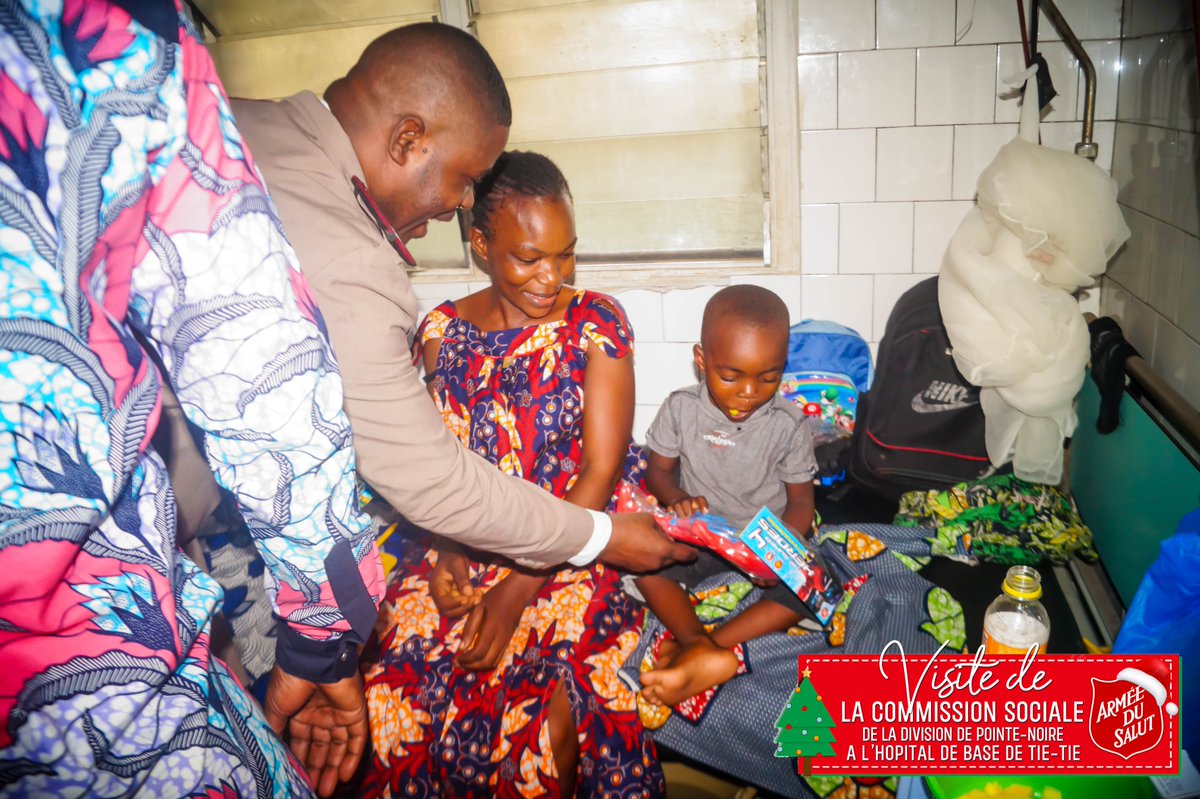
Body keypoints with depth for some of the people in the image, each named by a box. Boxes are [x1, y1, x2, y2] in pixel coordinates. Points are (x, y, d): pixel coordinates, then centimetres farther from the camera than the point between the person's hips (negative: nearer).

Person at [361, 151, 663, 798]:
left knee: (542, 710, -26)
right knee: (393, 690, -18)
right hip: (462, 554, 3)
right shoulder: (442, 330, 6)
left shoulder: (597, 323, -3)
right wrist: (445, 553, -11)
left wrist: (517, 591, -14)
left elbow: (600, 470, -8)